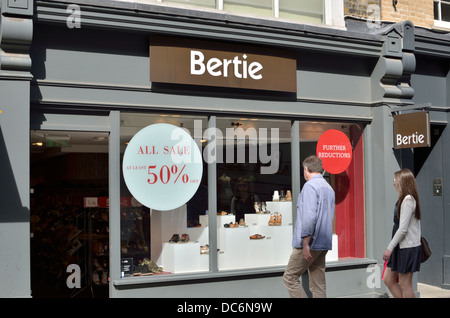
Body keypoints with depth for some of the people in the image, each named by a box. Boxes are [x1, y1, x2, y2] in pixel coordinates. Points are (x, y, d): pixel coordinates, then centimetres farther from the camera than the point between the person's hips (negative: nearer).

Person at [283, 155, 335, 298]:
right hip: (323, 244, 9)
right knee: (318, 284, 10)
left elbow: (309, 216, -22)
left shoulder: (310, 185, -11)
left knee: (290, 277, -1)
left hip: (311, 243, -9)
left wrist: (305, 243, -20)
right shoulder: (329, 188, 18)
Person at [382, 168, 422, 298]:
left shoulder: (408, 199, -16)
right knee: (388, 279, 12)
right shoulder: (405, 199, 12)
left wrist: (390, 248, -19)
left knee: (405, 285, -1)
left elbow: (403, 229, -21)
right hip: (400, 247, 10)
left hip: (408, 248, -10)